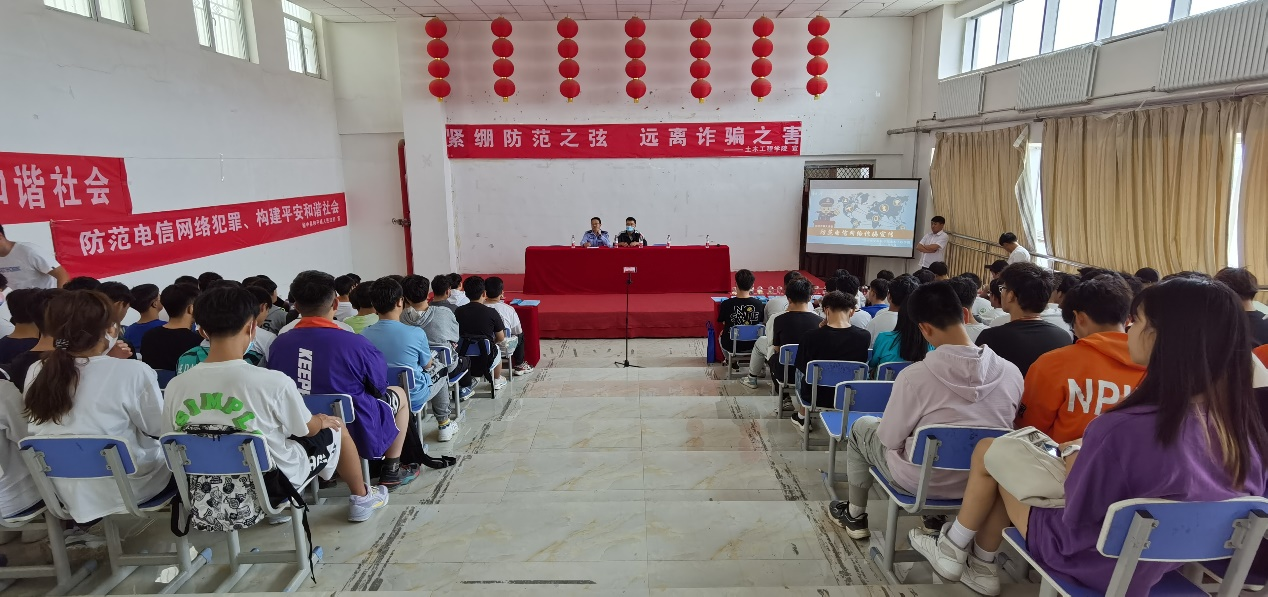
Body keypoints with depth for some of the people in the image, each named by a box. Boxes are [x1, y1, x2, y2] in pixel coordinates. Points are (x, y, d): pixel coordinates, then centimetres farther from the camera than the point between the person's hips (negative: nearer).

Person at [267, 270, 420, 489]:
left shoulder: (279, 344, -9)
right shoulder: (354, 344, -22)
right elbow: (379, 385, -6)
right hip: (356, 436, -5)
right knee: (399, 394, 22)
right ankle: (391, 472, 26)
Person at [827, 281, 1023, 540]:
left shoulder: (914, 376, -28)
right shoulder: (1011, 373, -14)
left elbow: (890, 439, -15)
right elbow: (1003, 429, 3)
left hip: (921, 481, -4)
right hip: (980, 481, 5)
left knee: (861, 426, 21)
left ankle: (855, 515, 34)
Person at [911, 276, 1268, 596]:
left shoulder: (1124, 430, -35)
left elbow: (1071, 533, -23)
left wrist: (1075, 462, -6)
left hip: (1098, 565, -6)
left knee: (989, 452, 11)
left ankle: (958, 549, 32)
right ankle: (981, 565, 31)